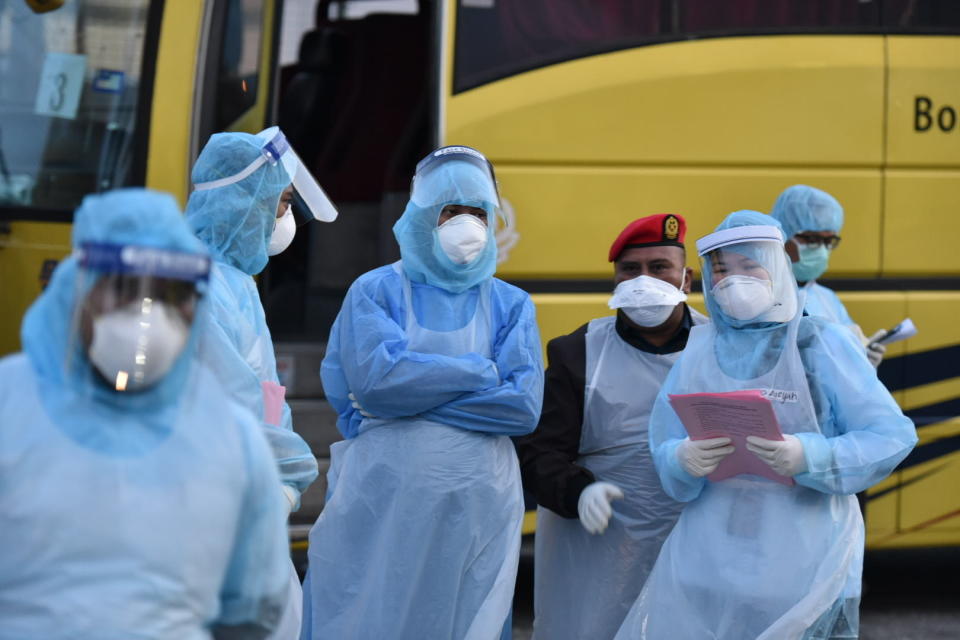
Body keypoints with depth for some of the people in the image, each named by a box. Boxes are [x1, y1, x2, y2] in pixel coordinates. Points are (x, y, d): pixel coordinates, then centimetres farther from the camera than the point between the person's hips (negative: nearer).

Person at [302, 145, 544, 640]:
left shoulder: (510, 305, 10)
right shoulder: (376, 292, 5)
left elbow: (523, 406, -5)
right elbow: (374, 376, -13)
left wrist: (412, 393, -9)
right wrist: (481, 372, -5)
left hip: (477, 511, 2)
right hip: (382, 506, -2)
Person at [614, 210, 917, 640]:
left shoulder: (822, 343, -2)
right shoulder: (700, 349, 7)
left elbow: (892, 436, -6)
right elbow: (663, 451, 6)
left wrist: (809, 458, -21)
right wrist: (684, 460, -17)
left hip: (804, 560, -3)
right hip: (710, 556, 3)